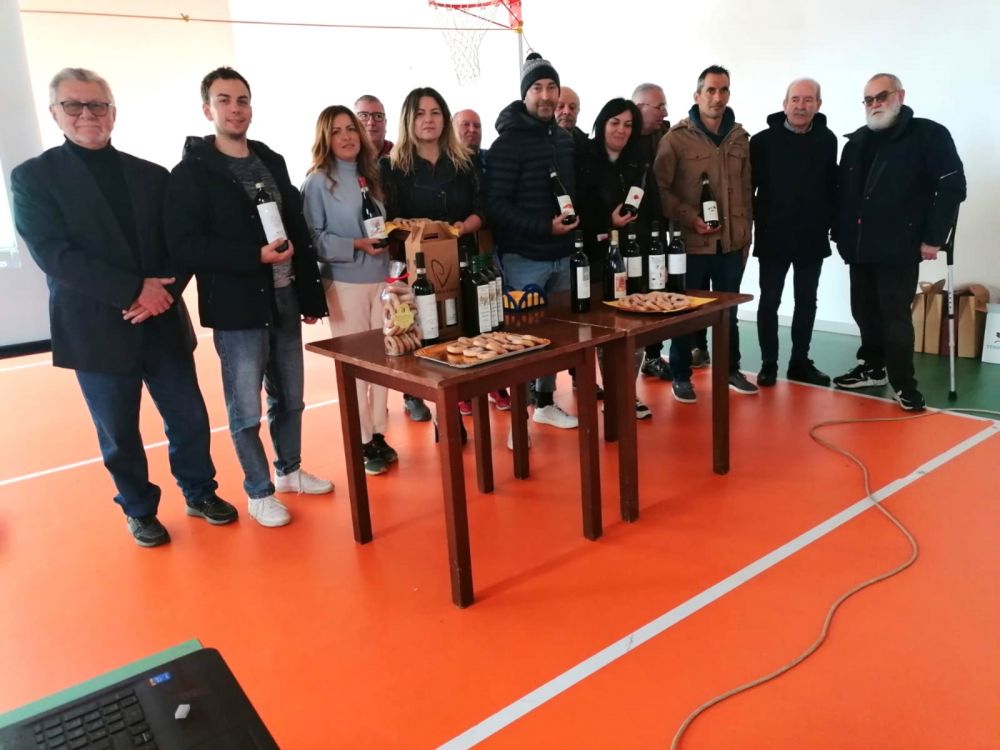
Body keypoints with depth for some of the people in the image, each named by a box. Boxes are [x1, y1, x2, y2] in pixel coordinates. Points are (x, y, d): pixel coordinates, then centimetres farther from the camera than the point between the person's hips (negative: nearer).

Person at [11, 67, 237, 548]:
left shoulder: (151, 176, 8)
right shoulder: (33, 177, -2)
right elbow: (55, 255, -13)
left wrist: (161, 291, -14)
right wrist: (134, 289, -20)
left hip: (162, 324, 3)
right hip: (97, 332, -2)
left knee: (190, 419, 10)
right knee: (119, 434, 10)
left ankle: (199, 493, 32)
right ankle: (139, 509, 30)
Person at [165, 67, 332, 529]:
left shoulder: (272, 161, 11)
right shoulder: (190, 173, -6)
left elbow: (299, 231, 13)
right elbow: (184, 247, -14)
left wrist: (311, 295, 9)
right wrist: (255, 256, -22)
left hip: (284, 303, 5)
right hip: (236, 309, -5)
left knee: (289, 399, 16)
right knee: (246, 410, 5)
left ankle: (289, 470, 35)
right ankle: (259, 492, 21)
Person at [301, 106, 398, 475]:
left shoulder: (372, 175, 11)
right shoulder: (317, 181, -5)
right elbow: (313, 239, -10)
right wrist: (356, 245, -20)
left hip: (382, 277, 5)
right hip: (345, 282, -5)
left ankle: (379, 434, 19)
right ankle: (362, 442, 12)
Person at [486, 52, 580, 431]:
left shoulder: (565, 139, 13)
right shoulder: (509, 143, -9)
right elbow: (496, 205, -16)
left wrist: (575, 222, 4)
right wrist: (544, 227, -23)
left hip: (562, 254, 7)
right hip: (523, 257, -7)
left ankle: (545, 403, 28)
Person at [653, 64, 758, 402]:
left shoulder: (739, 137, 10)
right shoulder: (676, 138, -6)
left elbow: (746, 190, 14)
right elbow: (660, 189, -9)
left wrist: (745, 234, 12)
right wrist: (690, 218, -17)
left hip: (731, 242, 5)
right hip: (691, 243, -4)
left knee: (729, 311, 15)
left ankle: (731, 369, 30)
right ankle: (681, 375, 18)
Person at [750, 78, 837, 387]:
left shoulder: (827, 140, 2)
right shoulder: (763, 141, -6)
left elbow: (832, 187, 8)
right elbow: (748, 188, -7)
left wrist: (829, 222, 3)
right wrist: (752, 226, -10)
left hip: (812, 238, 3)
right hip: (773, 237, -3)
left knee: (806, 303, 11)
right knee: (769, 302, 4)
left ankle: (800, 362, 22)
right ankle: (768, 364, 14)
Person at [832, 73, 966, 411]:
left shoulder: (929, 135, -3)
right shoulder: (856, 142, 14)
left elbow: (952, 186, -8)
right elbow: (842, 193, 16)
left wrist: (933, 237, -12)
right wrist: (841, 235, 9)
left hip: (899, 248, -6)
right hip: (859, 247, 6)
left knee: (895, 316, -5)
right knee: (864, 312, 13)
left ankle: (903, 384, 5)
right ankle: (873, 368, 29)